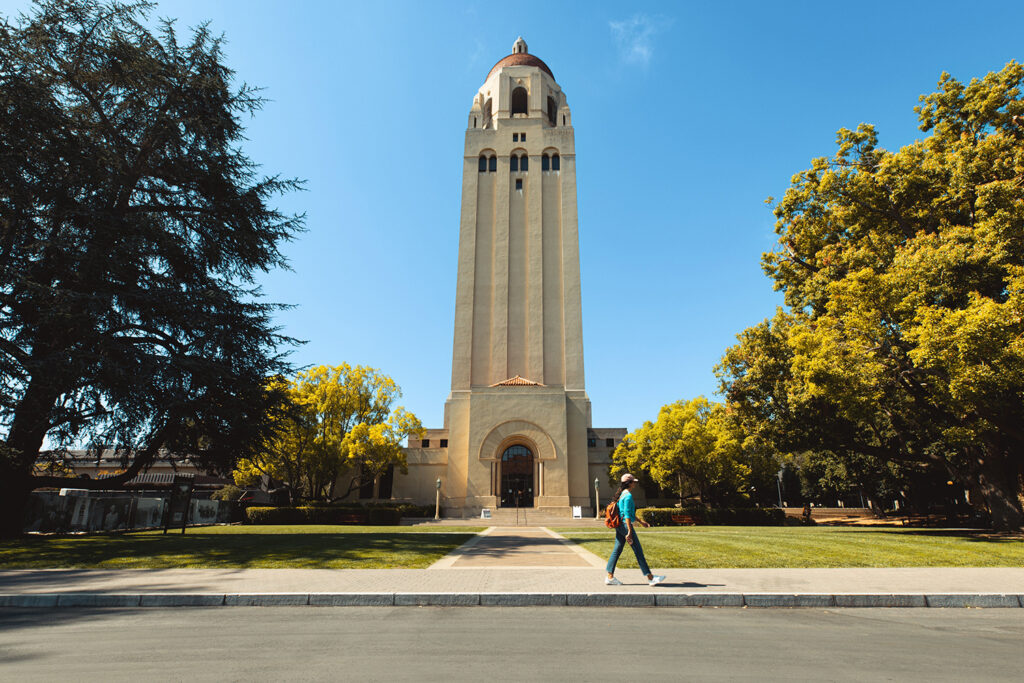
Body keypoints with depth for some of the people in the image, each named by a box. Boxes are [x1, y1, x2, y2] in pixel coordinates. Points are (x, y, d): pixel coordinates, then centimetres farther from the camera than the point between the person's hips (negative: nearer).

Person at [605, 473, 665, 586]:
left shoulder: (622, 494, 15)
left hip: (619, 526, 10)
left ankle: (610, 577, 10)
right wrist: (629, 532, -21)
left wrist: (640, 521, 29)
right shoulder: (628, 496, -15)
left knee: (617, 550, 9)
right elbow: (627, 515, -20)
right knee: (638, 551, -1)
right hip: (626, 525, -10)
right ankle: (650, 578, 8)